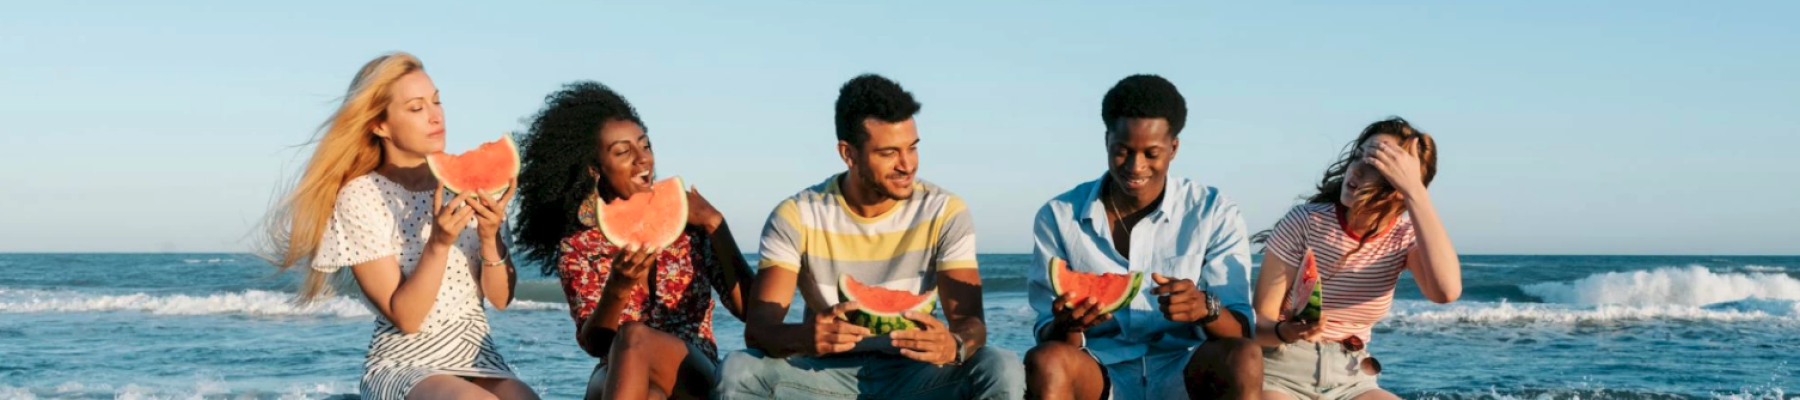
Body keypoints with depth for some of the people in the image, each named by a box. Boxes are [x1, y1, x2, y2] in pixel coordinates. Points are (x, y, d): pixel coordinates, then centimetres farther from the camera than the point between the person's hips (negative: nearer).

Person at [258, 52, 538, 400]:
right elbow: (405, 317, -12)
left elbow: (501, 298, 3)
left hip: (478, 356, 4)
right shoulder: (360, 197, -8)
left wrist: (489, 238, -15)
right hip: (405, 364, -4)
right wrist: (439, 243, -25)